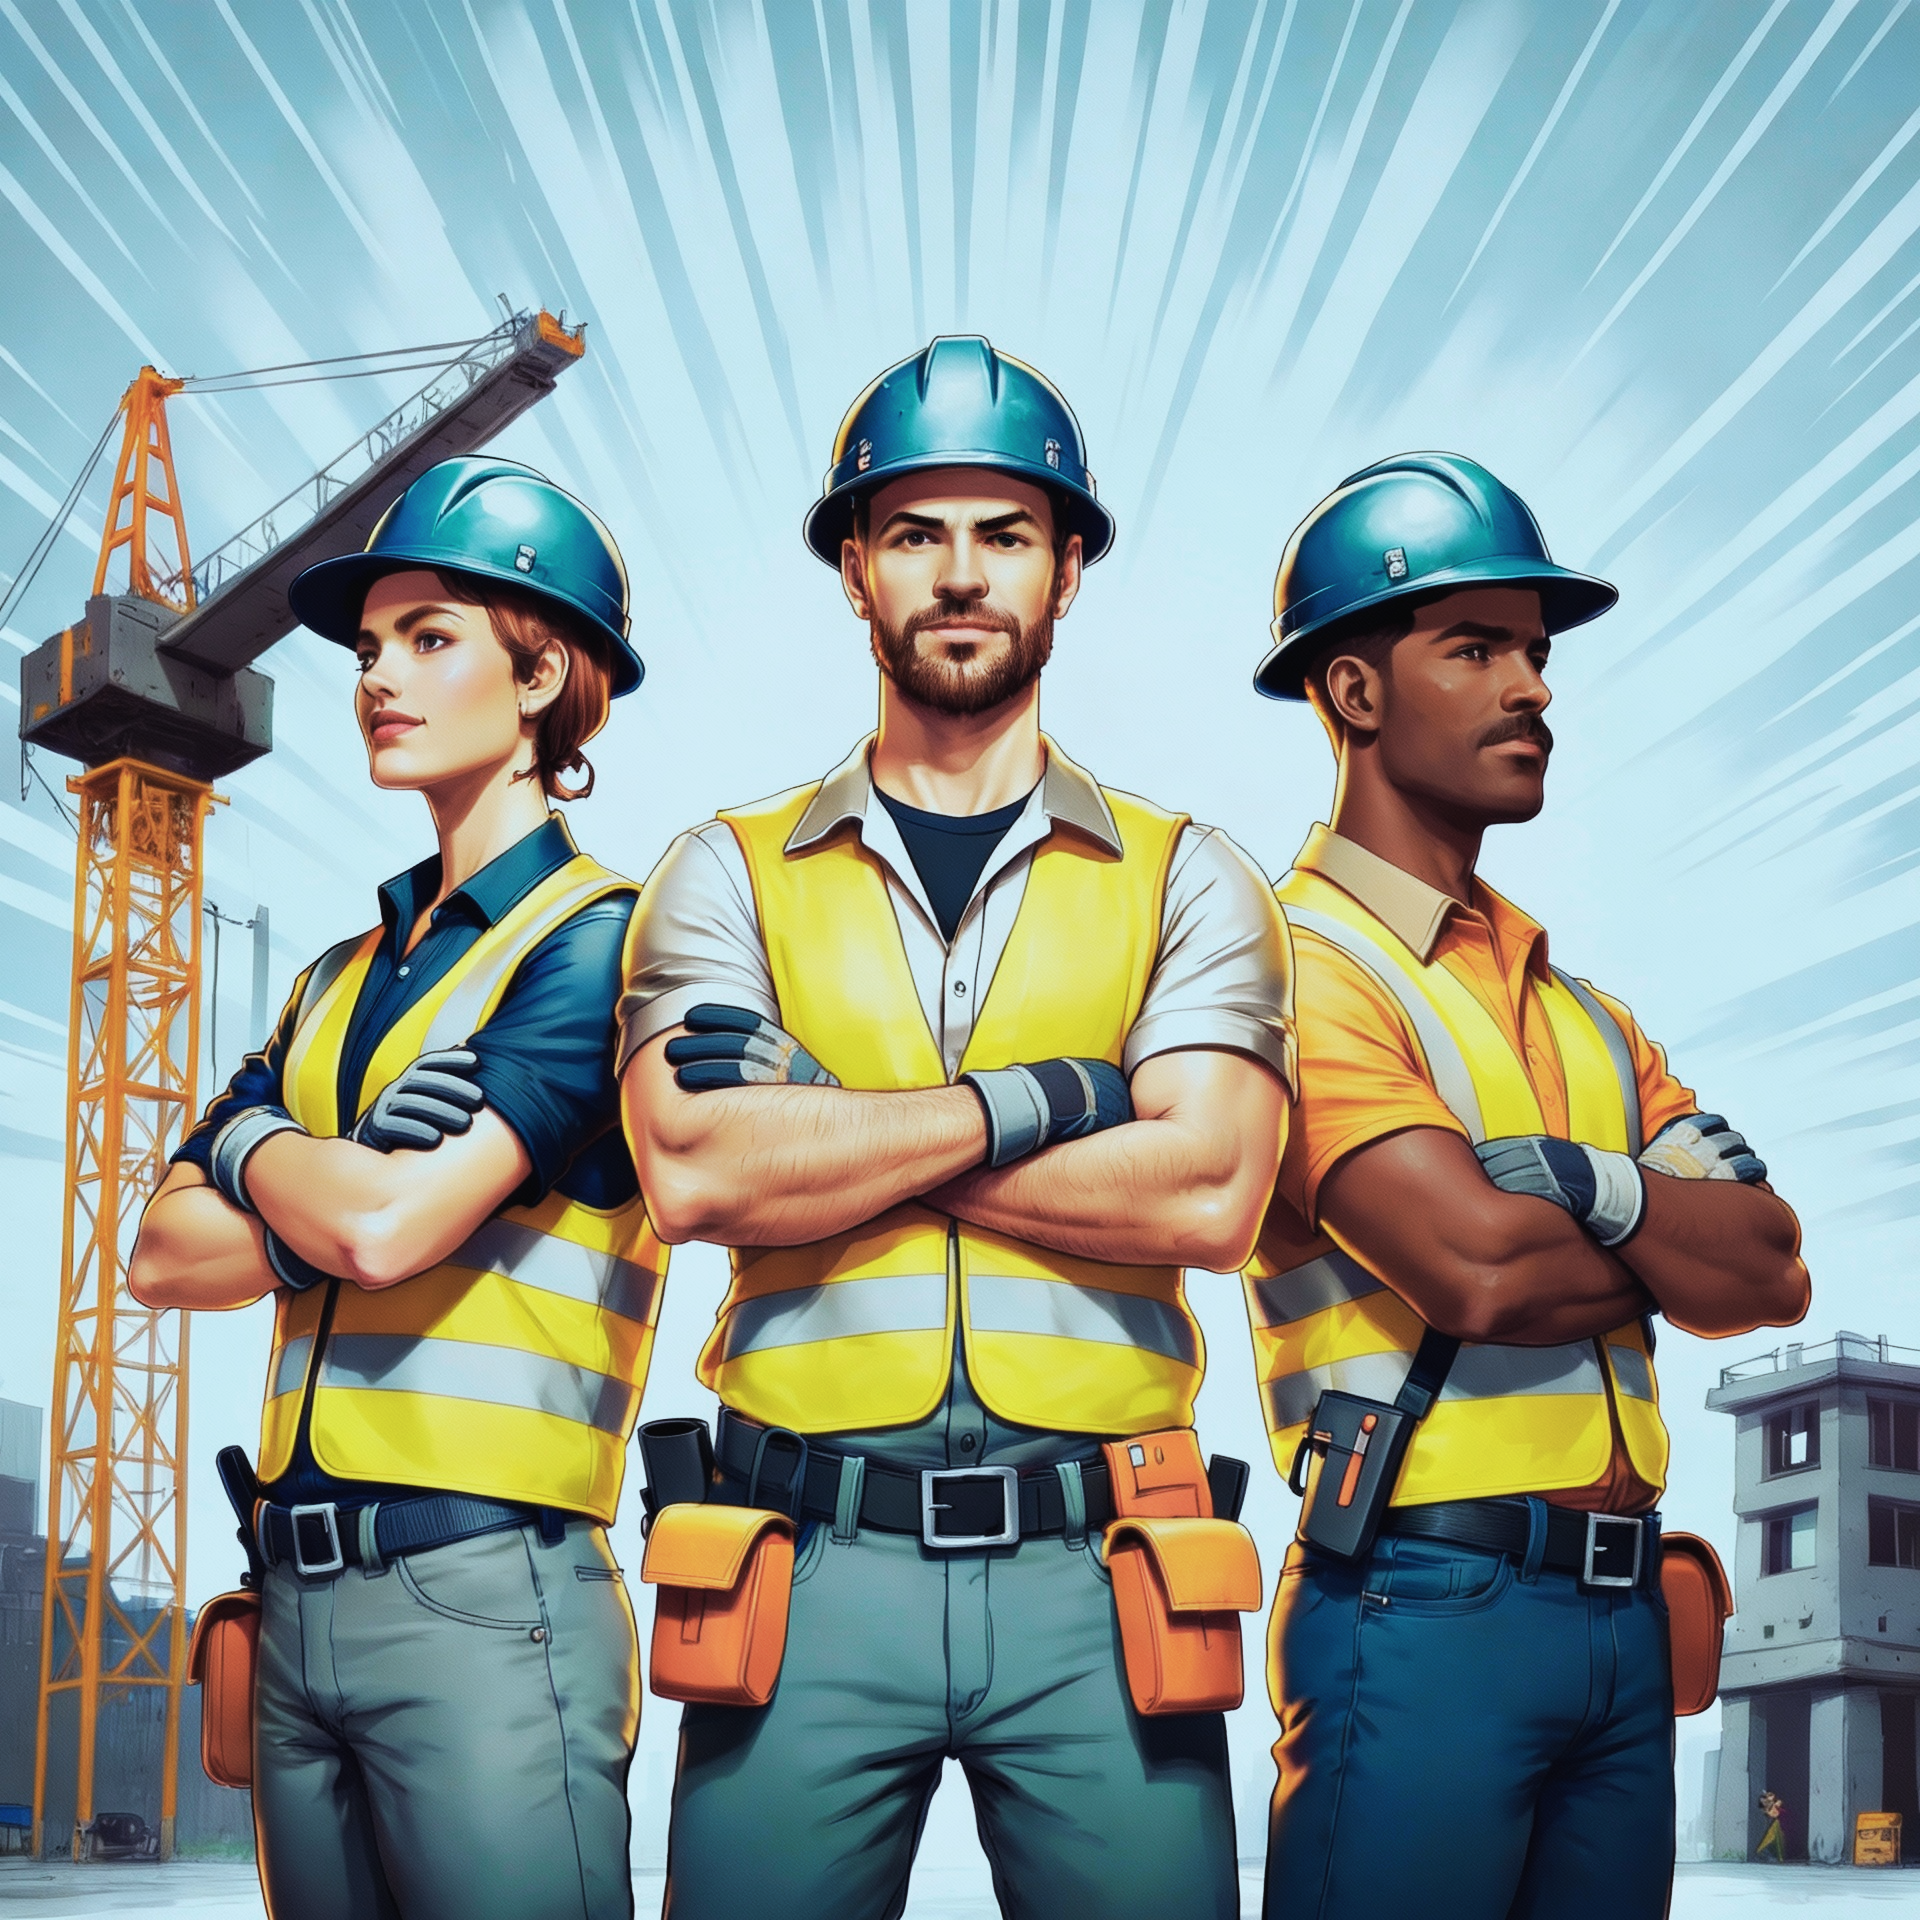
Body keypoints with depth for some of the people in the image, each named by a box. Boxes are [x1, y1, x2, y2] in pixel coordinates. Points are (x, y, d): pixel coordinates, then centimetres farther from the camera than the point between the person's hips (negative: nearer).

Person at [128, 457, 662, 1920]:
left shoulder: (596, 939, -5)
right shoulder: (341, 980, 19)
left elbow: (387, 1228, -16)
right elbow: (164, 1256, 10)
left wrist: (255, 1150, 5)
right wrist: (354, 1190, -8)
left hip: (485, 1590, -7)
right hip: (299, 1594, 7)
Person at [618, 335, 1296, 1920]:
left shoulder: (1187, 883, 9)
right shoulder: (730, 876, 10)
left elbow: (1209, 1196, -8)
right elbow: (693, 1175, -8)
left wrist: (824, 1129, -7)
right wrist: (1040, 1100, -8)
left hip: (1089, 1572, 0)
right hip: (809, 1570, 0)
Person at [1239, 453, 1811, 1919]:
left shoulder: (1583, 1012, 18)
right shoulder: (1304, 966, -7)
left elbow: (1776, 1274, 6)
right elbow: (1475, 1273, -19)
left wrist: (1583, 1184, -12)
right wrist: (1679, 1235, 0)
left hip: (1626, 1620, 7)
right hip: (1422, 1615, -7)